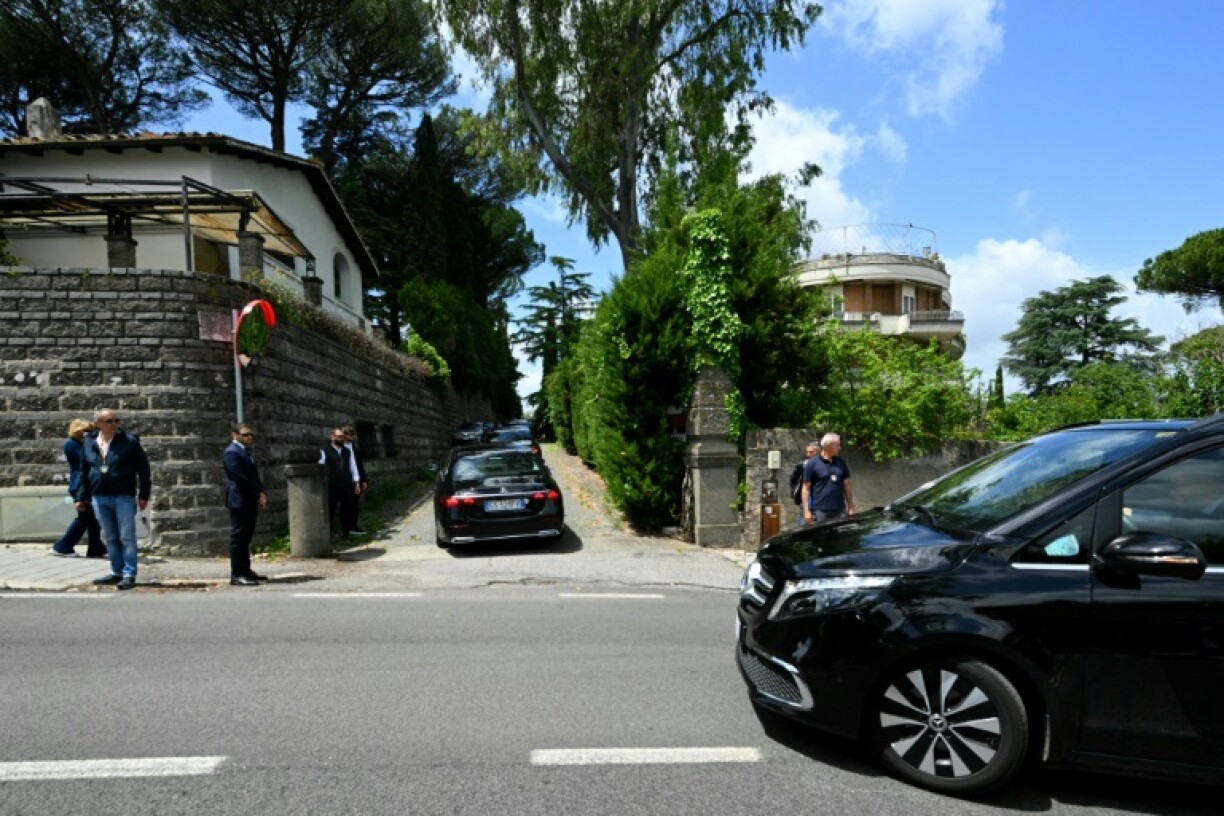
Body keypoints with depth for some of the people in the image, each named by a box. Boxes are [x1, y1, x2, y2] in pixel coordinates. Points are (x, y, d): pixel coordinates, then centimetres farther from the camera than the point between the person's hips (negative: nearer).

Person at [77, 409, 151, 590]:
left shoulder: (129, 441, -3)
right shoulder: (88, 443, 9)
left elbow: (143, 468, -2)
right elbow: (83, 472, 15)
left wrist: (143, 494, -6)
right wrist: (81, 497, 11)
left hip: (124, 497, -4)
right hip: (99, 498, 4)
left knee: (127, 537, -2)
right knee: (110, 538, 12)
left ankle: (129, 574, 1)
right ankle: (117, 572, 21)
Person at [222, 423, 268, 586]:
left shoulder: (247, 451, 19)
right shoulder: (231, 452, -11)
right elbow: (240, 478, -17)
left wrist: (261, 494, 4)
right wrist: (258, 495, -13)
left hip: (250, 501, 9)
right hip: (239, 501, -9)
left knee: (246, 537, 13)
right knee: (238, 537, -7)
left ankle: (245, 571, 19)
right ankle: (237, 575, -5)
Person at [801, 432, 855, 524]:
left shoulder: (841, 463, 11)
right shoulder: (812, 464, -2)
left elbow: (846, 486, 14)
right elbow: (806, 488, -3)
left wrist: (851, 507, 8)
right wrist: (806, 511, -9)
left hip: (839, 510, 4)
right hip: (819, 511, -4)